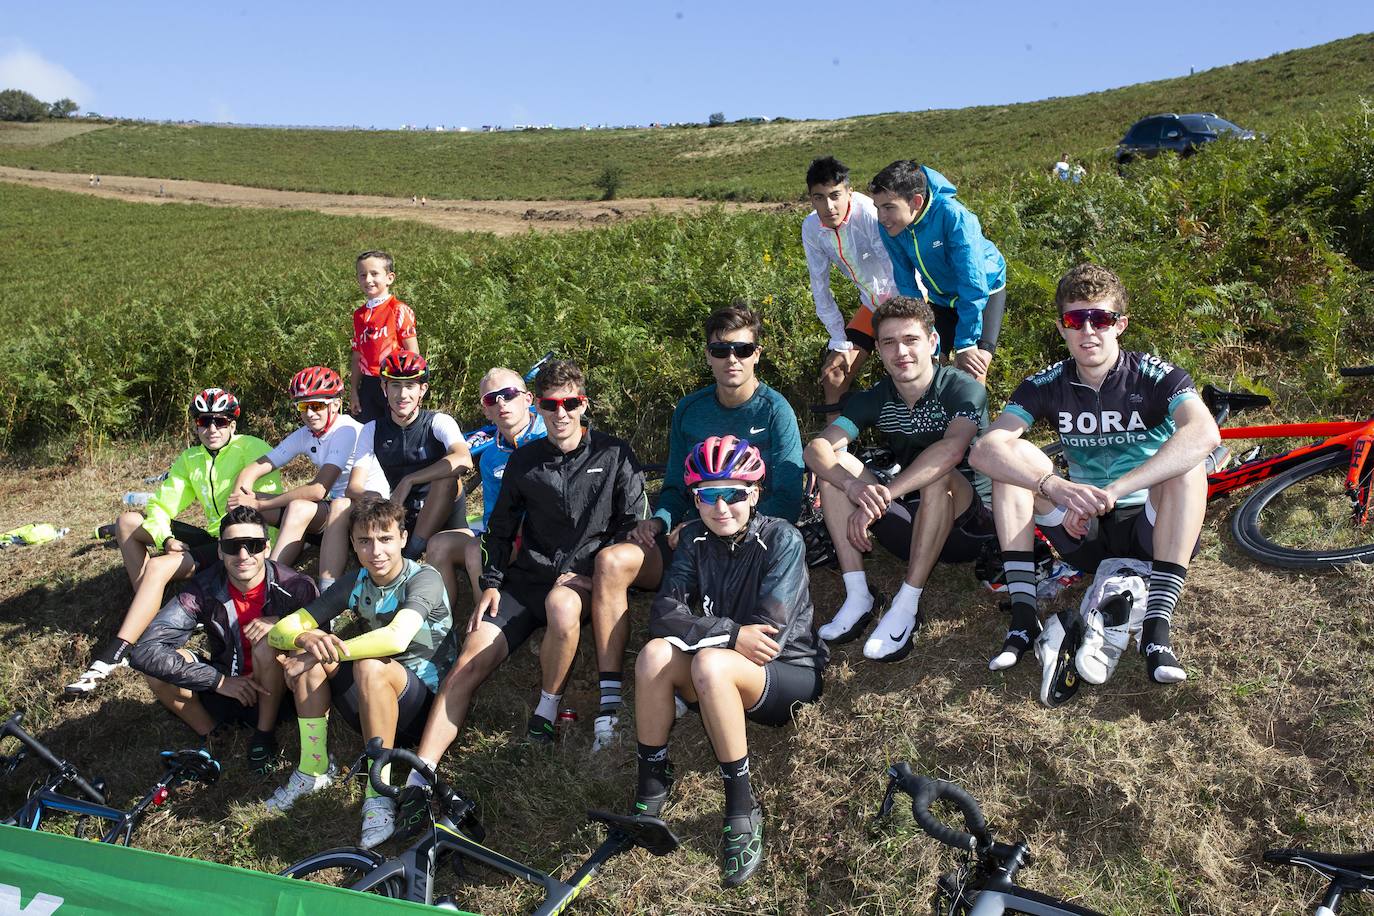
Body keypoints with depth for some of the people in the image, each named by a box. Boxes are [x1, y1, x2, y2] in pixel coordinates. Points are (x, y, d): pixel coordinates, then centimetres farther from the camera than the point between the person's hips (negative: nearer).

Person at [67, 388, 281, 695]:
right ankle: (147, 610, -2)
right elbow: (160, 506, 8)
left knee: (159, 567, -27)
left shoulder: (253, 449, -10)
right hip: (212, 537, 8)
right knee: (127, 522, 4)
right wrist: (166, 539, -13)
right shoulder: (189, 459, 11)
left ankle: (112, 657, -24)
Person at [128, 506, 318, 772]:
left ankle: (265, 734, -8)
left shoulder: (294, 587, -21)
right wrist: (219, 681, -26)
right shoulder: (204, 590, -18)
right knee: (160, 662, -21)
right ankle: (209, 737, 0)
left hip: (275, 693, -2)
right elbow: (144, 652, -24)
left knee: (267, 642, -32)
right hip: (225, 689, 2)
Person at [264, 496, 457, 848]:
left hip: (426, 703, -6)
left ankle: (379, 791, -26)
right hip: (372, 707, 6)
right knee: (305, 646, -12)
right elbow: (282, 629, -3)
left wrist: (326, 651, -28)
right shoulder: (355, 585, 1)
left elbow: (396, 638, -34)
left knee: (370, 666, -35)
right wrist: (307, 640, -27)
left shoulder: (424, 578, -15)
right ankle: (313, 768, -5)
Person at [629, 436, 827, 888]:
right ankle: (652, 783, -9)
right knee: (655, 653, -26)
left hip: (789, 674, -4)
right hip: (726, 680, 4)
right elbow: (664, 613, -12)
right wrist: (731, 633, -25)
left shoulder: (781, 539, -14)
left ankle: (742, 808, -21)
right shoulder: (695, 538, 0)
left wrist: (705, 631, -16)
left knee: (710, 663, -35)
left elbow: (768, 634, -22)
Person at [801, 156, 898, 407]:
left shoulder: (869, 214, -28)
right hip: (871, 304, 5)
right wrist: (841, 344, -5)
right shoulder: (811, 228, -10)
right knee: (833, 376, 2)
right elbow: (820, 287, -3)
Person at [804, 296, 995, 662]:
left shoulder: (963, 389, -13)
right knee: (835, 466, -13)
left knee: (938, 475, -35)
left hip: (970, 525, -5)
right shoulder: (875, 399, 1)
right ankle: (857, 596, -18)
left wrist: (881, 495, -41)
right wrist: (855, 486, -36)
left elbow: (952, 449, -34)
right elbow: (817, 447, -14)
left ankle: (907, 605, -29)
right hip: (913, 528, 5)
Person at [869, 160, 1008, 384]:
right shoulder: (889, 228, -19)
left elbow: (973, 285, -33)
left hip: (985, 291, -4)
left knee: (972, 376, -17)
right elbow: (907, 286, -11)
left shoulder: (953, 216, -35)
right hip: (942, 297, 5)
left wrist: (965, 344, -30)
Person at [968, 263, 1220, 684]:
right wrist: (1056, 487, -39)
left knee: (1187, 465, -30)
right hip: (1084, 533, 2)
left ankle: (1157, 626, -32)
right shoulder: (1047, 385, -5)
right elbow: (984, 449, -21)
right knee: (1013, 454, -17)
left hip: (1151, 533, -2)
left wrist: (1113, 491, -44)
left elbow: (1205, 433, -34)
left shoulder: (1154, 376, -11)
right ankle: (1023, 614, -22)